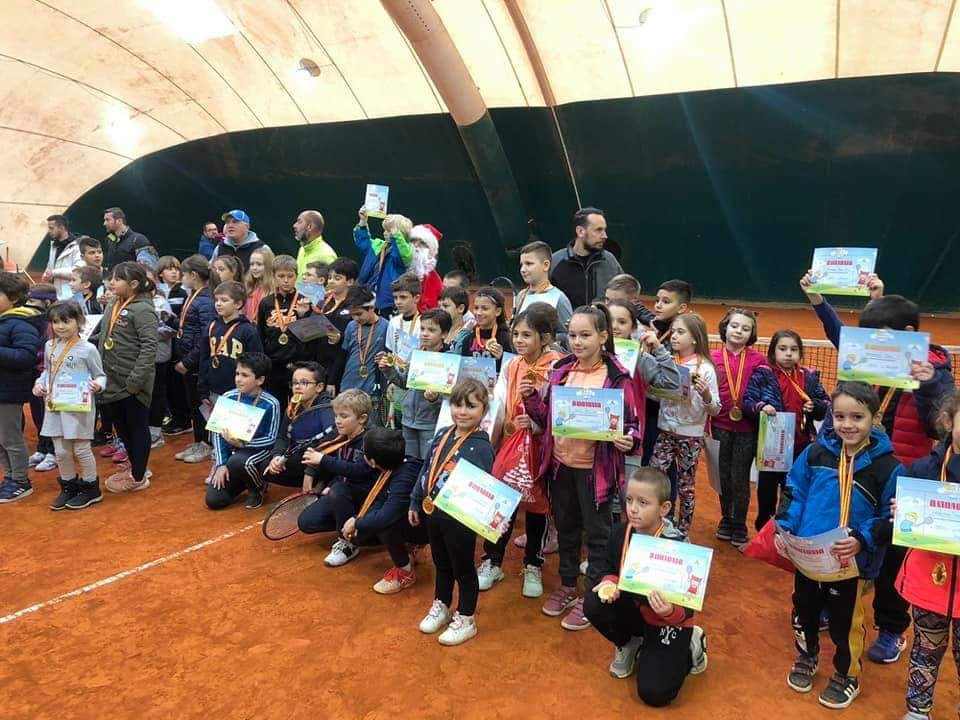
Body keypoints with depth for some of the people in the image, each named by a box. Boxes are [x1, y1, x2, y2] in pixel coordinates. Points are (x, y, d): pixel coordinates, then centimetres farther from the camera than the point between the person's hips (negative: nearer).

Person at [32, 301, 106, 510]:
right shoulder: (50, 346, 7)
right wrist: (39, 383, 2)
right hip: (54, 406, 5)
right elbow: (47, 371, 20)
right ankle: (68, 487, 30)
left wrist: (98, 385, -23)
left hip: (79, 407, -5)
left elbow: (100, 375, -3)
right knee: (61, 452, 12)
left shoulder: (87, 349, -9)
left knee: (81, 449, 4)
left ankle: (91, 488, 20)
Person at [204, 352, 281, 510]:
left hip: (258, 449, -4)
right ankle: (244, 481, 24)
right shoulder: (228, 397, -7)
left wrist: (242, 443, -28)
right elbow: (218, 433, -4)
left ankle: (257, 489, -4)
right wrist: (221, 464, -13)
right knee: (213, 500, -8)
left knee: (237, 461, -38)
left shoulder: (270, 404, -18)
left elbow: (271, 439, -14)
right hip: (231, 451, 4)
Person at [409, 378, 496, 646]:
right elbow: (425, 470, 11)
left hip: (460, 518, -6)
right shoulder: (443, 435, 2)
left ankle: (465, 619, 31)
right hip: (433, 512, 6)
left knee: (462, 568, 12)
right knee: (441, 563, 24)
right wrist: (415, 502, 15)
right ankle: (441, 606, 46)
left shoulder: (481, 446, -19)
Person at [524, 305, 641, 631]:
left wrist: (628, 441, -28)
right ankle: (567, 586, 39)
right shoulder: (561, 370, 2)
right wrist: (531, 398, -7)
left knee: (598, 534, 10)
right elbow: (546, 418, 9)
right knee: (566, 528, 20)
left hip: (596, 468, -5)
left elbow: (631, 424, -7)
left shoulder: (617, 377, -13)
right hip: (560, 465, 5)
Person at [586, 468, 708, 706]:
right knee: (594, 604, -21)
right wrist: (609, 582, -18)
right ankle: (628, 644, 9)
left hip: (669, 621, -5)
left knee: (654, 693, -14)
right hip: (633, 610, 5)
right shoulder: (620, 532, -14)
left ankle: (688, 646, 14)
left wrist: (670, 612, -49)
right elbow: (606, 564, 5)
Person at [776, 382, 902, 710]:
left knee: (844, 621, 14)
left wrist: (863, 539, -22)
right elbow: (794, 492, 4)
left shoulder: (887, 466, -13)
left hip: (851, 562, -3)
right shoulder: (816, 452, -5)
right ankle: (806, 658, 48)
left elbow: (892, 518, -9)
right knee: (804, 610, 21)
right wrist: (784, 527, -7)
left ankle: (847, 676, 40)